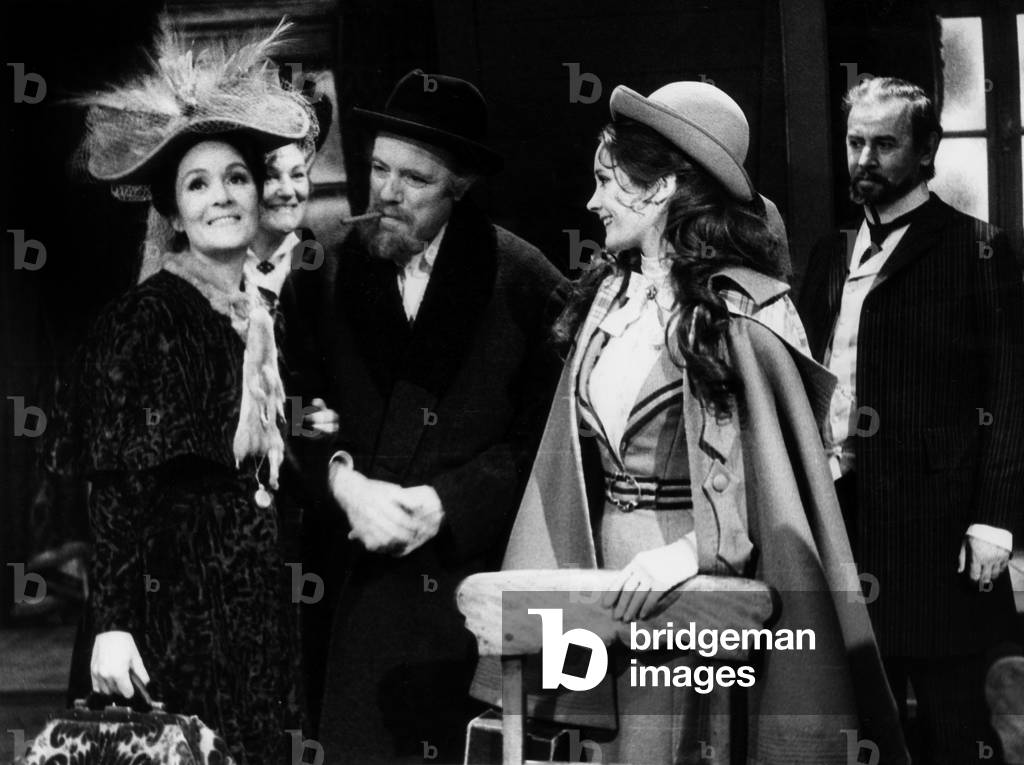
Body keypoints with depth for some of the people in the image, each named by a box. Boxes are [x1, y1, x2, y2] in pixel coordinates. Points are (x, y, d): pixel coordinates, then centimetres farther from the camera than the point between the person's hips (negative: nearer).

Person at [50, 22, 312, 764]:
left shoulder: (268, 318, 10)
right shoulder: (145, 317, -8)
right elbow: (115, 487, -12)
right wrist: (111, 624, -17)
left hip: (264, 605, 6)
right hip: (176, 596, -6)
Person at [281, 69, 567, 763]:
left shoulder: (526, 283, -2)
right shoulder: (329, 269, 6)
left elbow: (544, 439, -4)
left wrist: (444, 503, -13)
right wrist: (345, 483, -13)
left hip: (475, 576, -2)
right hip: (356, 587, 2)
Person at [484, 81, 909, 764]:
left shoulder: (745, 310, -10)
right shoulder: (606, 301, 10)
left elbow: (772, 471, -13)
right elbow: (575, 457, 11)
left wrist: (689, 551, -22)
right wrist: (556, 570, 4)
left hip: (702, 584, -6)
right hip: (609, 577, 6)